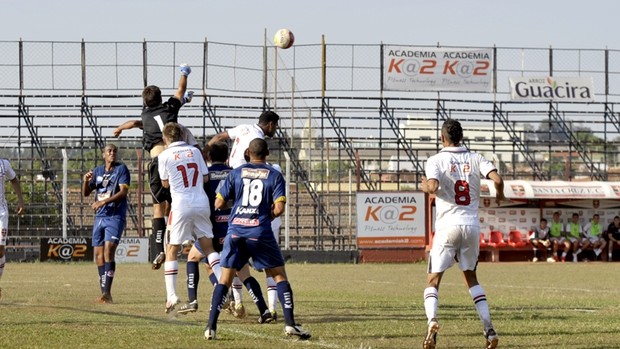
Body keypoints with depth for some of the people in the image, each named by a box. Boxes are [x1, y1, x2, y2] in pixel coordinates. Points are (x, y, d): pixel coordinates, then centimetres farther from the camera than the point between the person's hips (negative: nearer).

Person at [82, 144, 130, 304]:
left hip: (116, 216, -6)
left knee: (109, 250, -19)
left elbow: (123, 191, -13)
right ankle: (104, 293, 10)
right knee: (99, 254, 3)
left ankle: (107, 293, -23)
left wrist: (104, 201, -22)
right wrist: (86, 181, -6)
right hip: (100, 217, 6)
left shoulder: (121, 169, -2)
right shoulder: (97, 171, 14)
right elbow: (86, 193, 15)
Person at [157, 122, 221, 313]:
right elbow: (205, 178, 10)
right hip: (201, 203, 3)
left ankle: (171, 295, -1)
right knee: (208, 247, 14)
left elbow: (165, 183, 10)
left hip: (181, 205, -3)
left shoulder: (164, 156, -1)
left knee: (172, 250, 5)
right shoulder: (195, 151, 7)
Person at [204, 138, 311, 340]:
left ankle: (211, 326, -2)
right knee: (279, 276, 9)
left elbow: (219, 204, 7)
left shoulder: (236, 173, 8)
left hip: (235, 231, 2)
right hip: (260, 232, -2)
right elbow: (279, 208, -8)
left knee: (225, 279, 8)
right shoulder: (275, 176, 3)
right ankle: (290, 323, -2)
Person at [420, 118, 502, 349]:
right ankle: (489, 329, 11)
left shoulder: (436, 160, -4)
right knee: (471, 277, 20)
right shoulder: (475, 159, 5)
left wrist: (425, 185, 4)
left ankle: (432, 320, -26)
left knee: (433, 280, 2)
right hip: (472, 225, 3)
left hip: (448, 226, -3)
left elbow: (433, 187, -20)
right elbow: (497, 179, -8)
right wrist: (499, 195, 13)